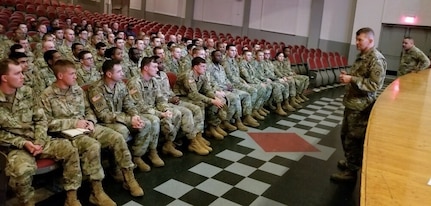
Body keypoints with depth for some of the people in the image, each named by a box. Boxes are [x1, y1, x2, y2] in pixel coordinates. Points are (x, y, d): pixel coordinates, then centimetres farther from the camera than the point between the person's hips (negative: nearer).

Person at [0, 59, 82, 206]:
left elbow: (40, 119, 6)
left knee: (70, 150, -16)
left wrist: (39, 141, -9)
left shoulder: (27, 92, 5)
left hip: (36, 140, 4)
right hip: (14, 146, -4)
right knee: (22, 169, -36)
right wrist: (23, 143, -16)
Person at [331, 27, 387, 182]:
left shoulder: (376, 59, -18)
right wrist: (347, 77, 6)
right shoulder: (362, 56, 12)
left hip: (361, 106, -10)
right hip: (352, 103, 10)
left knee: (353, 139, -1)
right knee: (345, 135, 20)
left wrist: (351, 79, -24)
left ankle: (351, 171, 12)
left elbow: (375, 84, -25)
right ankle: (350, 162, 37)